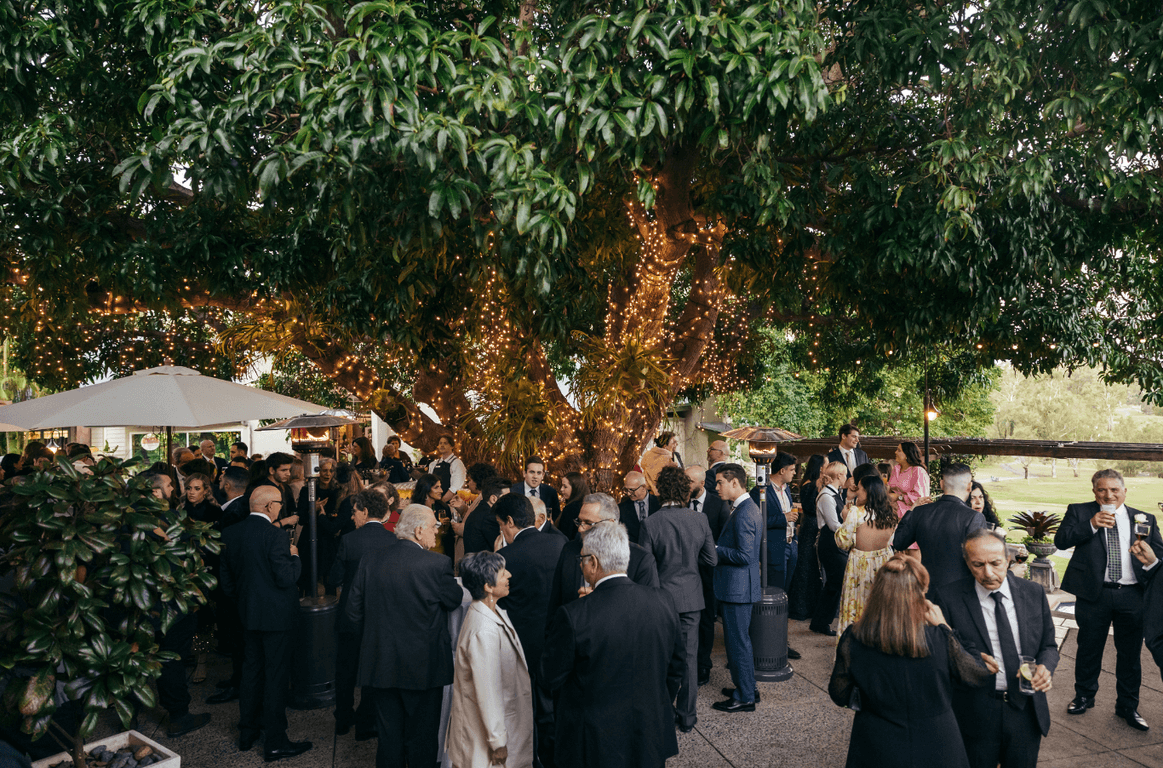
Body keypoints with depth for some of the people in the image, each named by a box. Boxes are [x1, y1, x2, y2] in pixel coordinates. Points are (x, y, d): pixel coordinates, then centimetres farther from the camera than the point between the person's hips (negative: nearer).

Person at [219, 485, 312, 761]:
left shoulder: (230, 534, 2)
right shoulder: (274, 535, -22)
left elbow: (227, 580, 10)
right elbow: (286, 578, -23)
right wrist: (294, 556, -6)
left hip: (247, 614, 8)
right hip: (275, 615, -7)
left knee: (251, 671, 20)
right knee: (276, 675, 2)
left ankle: (247, 733, 31)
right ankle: (275, 741, 10)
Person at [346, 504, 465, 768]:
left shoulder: (371, 561, -3)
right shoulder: (437, 564, -16)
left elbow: (354, 610, 3)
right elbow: (455, 600, -2)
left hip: (380, 665, 4)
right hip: (424, 667, -3)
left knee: (389, 738, 15)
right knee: (422, 738, 12)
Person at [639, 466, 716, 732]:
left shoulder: (650, 523, -16)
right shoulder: (699, 519, -9)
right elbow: (711, 559, 0)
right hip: (691, 596, 2)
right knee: (688, 656, 10)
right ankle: (686, 716, 19)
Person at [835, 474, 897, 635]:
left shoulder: (856, 512, -16)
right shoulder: (890, 513, 0)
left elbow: (844, 543, -14)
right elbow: (891, 540, 14)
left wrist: (845, 521, 0)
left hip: (860, 564, -5)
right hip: (884, 563, 5)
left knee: (857, 604, 6)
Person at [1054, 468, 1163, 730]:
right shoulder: (1079, 512, 2)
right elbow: (1061, 540, -10)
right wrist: (1091, 525, -21)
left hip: (1132, 595, 2)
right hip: (1093, 593, -1)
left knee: (1130, 654, 10)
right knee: (1089, 649, 12)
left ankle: (1128, 706, 27)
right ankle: (1084, 696, 32)